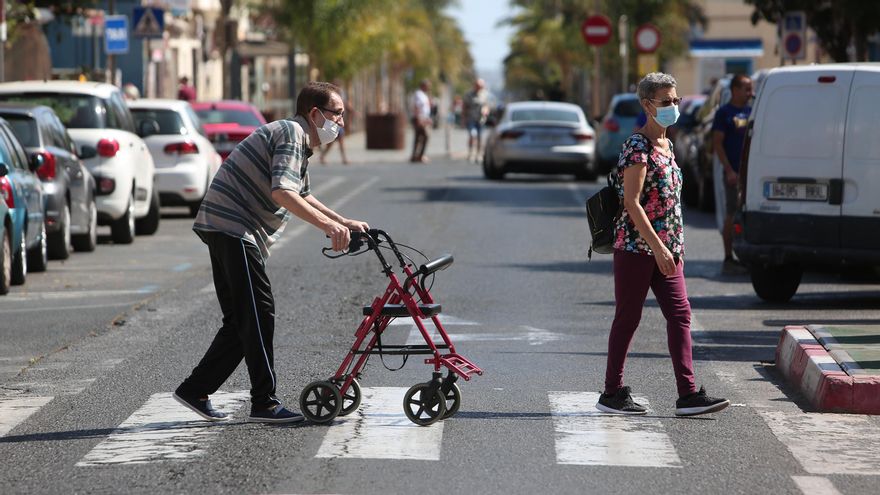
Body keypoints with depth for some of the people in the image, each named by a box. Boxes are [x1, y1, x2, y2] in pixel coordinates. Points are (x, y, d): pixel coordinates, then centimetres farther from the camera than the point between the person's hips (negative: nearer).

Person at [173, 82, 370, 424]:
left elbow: (302, 197, 33)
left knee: (241, 321, 13)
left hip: (230, 232, 11)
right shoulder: (291, 133, -13)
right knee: (258, 314, -9)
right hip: (233, 228, -11)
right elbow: (281, 193, -26)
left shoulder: (300, 143, 21)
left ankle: (195, 391, 17)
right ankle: (265, 404, -6)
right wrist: (327, 225, -27)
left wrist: (344, 222, 25)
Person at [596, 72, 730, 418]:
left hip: (665, 249, 8)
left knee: (680, 315, -1)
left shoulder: (665, 144, 14)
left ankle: (688, 394, -4)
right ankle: (612, 394, 11)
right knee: (628, 318, 1)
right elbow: (631, 202, -19)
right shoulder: (638, 147, -13)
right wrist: (657, 246, -23)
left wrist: (674, 247, 19)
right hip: (636, 246, -8)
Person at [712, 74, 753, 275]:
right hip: (734, 172, -6)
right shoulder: (724, 113, -4)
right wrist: (729, 170, -16)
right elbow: (717, 143, -9)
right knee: (732, 216, -5)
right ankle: (728, 259, 0)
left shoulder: (751, 112, 14)